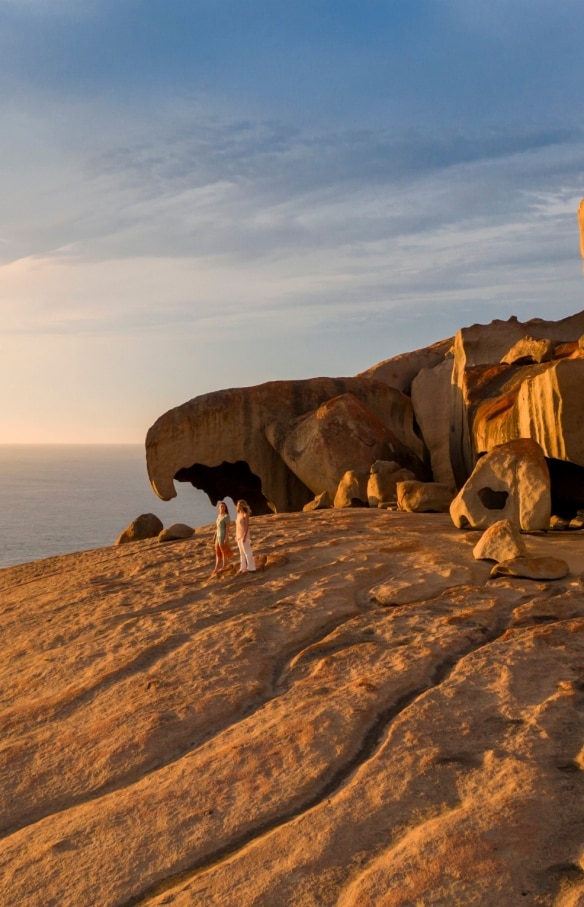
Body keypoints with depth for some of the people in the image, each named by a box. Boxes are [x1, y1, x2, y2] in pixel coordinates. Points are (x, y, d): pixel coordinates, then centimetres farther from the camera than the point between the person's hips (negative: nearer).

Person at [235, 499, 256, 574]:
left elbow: (247, 526, -16)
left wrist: (244, 536, -22)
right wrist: (236, 536, 15)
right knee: (242, 553, 10)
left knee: (247, 552, -6)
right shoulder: (238, 514, 12)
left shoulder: (246, 514, -12)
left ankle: (251, 568, -3)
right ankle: (243, 568, 15)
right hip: (239, 536, 8)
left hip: (244, 535, -8)